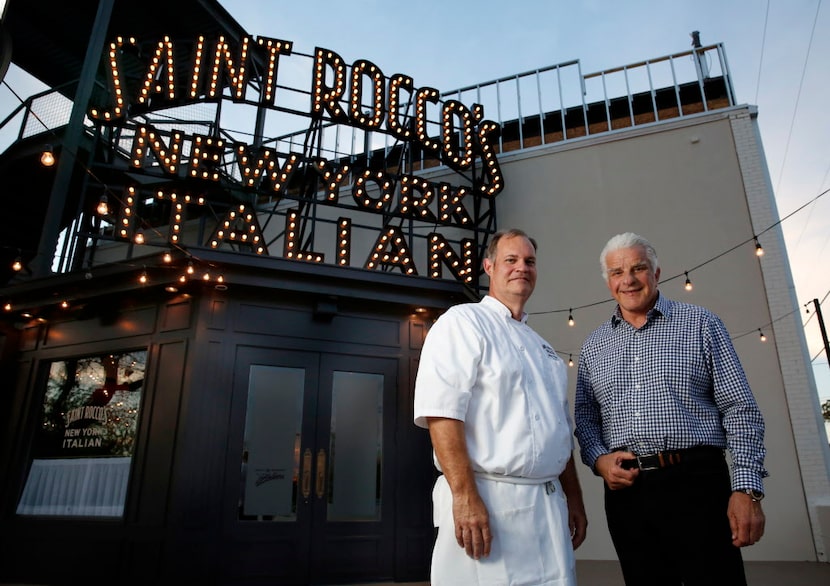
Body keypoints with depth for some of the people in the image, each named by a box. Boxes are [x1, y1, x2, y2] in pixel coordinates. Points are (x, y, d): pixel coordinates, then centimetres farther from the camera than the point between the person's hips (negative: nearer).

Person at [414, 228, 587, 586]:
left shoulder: (542, 348, 19)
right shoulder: (462, 322, -5)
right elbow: (441, 412, -17)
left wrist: (574, 500, 18)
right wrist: (464, 496, -22)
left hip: (550, 505, 7)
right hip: (486, 501, -7)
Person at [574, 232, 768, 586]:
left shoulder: (700, 324, 3)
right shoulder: (593, 346, 12)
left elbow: (739, 409, -1)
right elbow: (585, 418, 15)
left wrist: (747, 487, -9)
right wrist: (599, 459, -5)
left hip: (696, 482, -2)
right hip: (625, 490, 3)